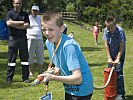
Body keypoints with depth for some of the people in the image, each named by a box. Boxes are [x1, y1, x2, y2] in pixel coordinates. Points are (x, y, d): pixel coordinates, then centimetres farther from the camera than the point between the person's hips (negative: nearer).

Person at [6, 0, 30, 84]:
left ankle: (25, 77, 10)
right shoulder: (10, 13, 5)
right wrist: (21, 22, -8)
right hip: (13, 38, -2)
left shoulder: (25, 14, 11)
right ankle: (9, 79, 5)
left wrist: (15, 25, -9)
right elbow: (9, 23, -13)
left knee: (25, 58, 3)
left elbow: (27, 25, -2)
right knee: (11, 59, -1)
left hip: (23, 38, 2)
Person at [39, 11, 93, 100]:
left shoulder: (69, 46, -29)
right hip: (69, 89, 8)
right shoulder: (49, 43, -3)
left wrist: (52, 77, -33)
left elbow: (78, 78, -34)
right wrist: (56, 70, -9)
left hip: (81, 91, -8)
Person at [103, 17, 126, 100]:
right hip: (111, 53, 4)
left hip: (120, 53, -4)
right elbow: (106, 45, -8)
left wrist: (118, 59, -24)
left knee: (119, 72, -11)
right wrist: (109, 58, -10)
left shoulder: (120, 31, -24)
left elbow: (122, 46, -21)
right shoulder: (106, 31, -12)